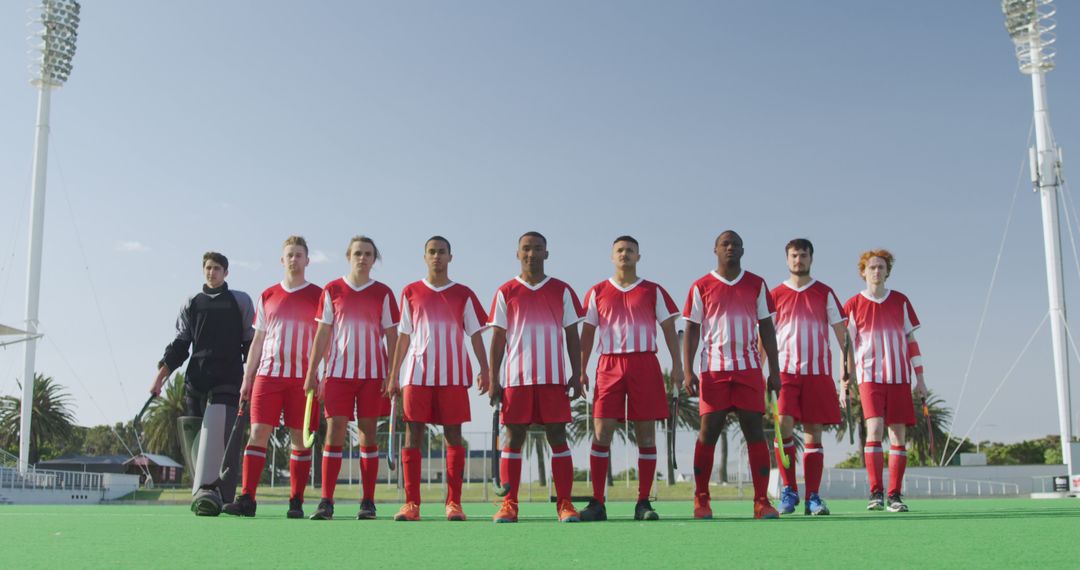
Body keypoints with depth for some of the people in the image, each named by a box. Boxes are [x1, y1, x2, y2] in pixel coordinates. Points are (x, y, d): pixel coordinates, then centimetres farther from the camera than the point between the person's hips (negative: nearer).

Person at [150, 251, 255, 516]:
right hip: (195, 380, 4)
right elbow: (180, 344, 16)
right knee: (194, 436, -2)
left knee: (216, 432, -19)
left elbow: (251, 341, 9)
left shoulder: (240, 301, 11)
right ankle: (204, 493, 3)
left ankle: (205, 490, -29)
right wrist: (161, 374, 5)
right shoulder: (191, 304, 18)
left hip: (228, 379, -3)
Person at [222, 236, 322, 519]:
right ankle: (246, 498, -5)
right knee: (258, 432, -6)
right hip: (268, 374, 2)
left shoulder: (319, 296, 5)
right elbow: (257, 341, 15)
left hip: (304, 377, -2)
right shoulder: (267, 296, 13)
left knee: (300, 439, 0)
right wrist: (247, 378, 10)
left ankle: (296, 502, 5)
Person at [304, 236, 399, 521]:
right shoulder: (332, 290, 6)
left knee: (368, 433, 2)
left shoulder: (383, 293, 5)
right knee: (334, 430, -6)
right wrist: (312, 373, 1)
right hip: (338, 372, 0)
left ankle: (368, 502, 7)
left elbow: (391, 337, 5)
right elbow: (322, 334, 7)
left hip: (373, 374, 0)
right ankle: (326, 502, -4)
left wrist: (392, 376, -3)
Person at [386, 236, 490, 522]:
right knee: (413, 435, -3)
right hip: (417, 374, 1)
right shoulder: (411, 292, 11)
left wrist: (484, 369, -5)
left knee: (453, 435, -1)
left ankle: (453, 503, 3)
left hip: (454, 376, 0)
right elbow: (403, 337, 12)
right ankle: (411, 504, 1)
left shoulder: (463, 294, 9)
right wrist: (393, 376, 7)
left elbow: (475, 334, 7)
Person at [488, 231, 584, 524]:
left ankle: (565, 503, 2)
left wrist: (576, 375, 0)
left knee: (557, 436, -1)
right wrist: (493, 379, 0)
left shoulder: (562, 291, 8)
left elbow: (572, 336, 8)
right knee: (514, 438, 1)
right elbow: (498, 338, 7)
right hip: (516, 378, 0)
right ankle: (509, 504, 5)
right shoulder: (505, 292, 7)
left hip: (554, 378, 0)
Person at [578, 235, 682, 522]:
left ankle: (643, 503, 6)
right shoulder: (597, 292, 11)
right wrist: (581, 370, 4)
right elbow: (587, 332, 11)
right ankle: (597, 503, 0)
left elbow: (669, 329, 8)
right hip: (609, 366, 0)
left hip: (645, 365, 0)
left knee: (646, 434, -1)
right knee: (601, 432, -5)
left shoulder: (654, 291, 9)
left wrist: (677, 364, -2)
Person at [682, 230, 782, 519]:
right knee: (708, 431, -1)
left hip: (749, 368, 1)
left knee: (755, 430, -2)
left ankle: (761, 501, 1)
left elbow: (767, 328, 10)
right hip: (713, 369, -1)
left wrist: (774, 371, 5)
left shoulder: (757, 285, 10)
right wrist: (688, 371, -5)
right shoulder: (701, 287, 5)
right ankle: (701, 500, 6)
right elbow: (692, 331, 4)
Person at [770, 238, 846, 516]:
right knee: (784, 426, -14)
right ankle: (789, 491, -2)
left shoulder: (825, 293, 8)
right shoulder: (776, 294, 8)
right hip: (785, 371, 0)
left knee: (813, 432, 2)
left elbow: (841, 333, 7)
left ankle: (813, 497, 7)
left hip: (818, 372, 1)